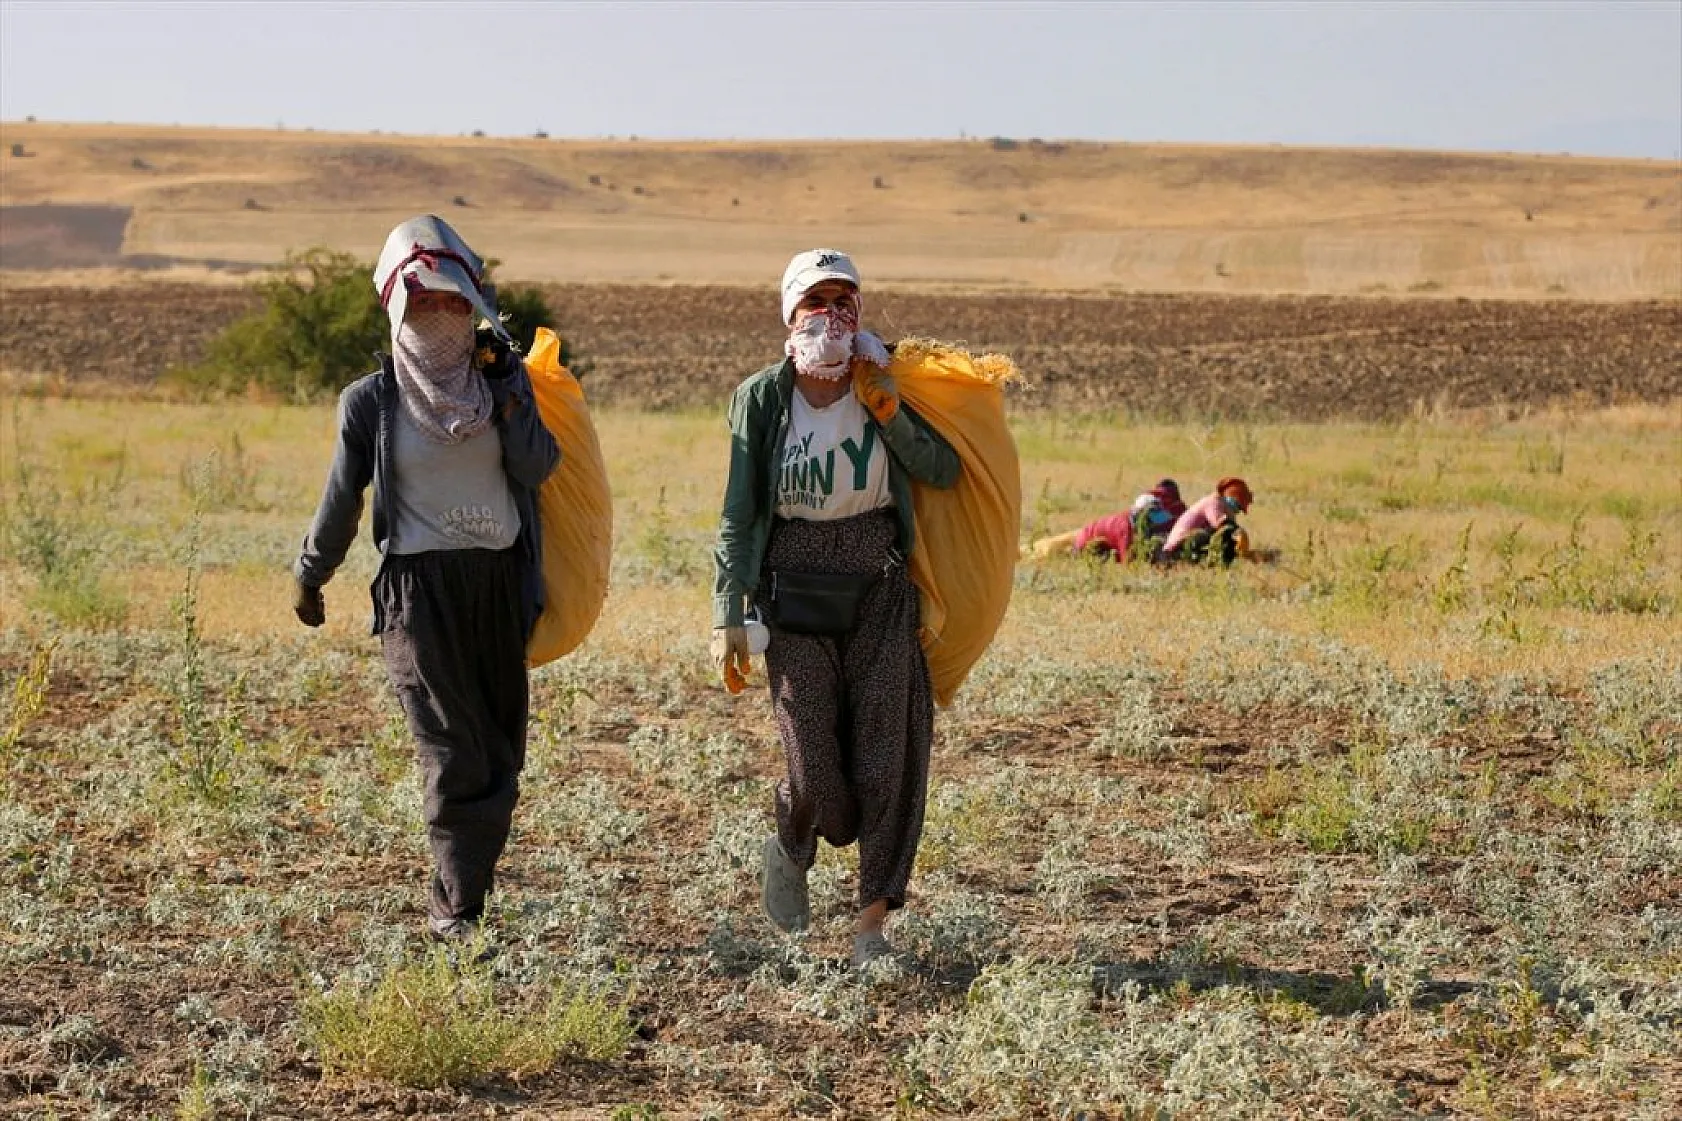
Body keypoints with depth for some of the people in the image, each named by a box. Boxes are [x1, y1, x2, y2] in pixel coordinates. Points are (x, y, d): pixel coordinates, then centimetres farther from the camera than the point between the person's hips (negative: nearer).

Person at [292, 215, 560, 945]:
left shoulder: (502, 381, 6)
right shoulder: (373, 401, -1)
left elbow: (539, 467, -8)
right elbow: (342, 500, 9)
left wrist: (505, 384, -15)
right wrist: (308, 577, 16)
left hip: (500, 584, 4)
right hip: (420, 589, -4)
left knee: (501, 755, 6)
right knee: (458, 756, -10)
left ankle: (459, 899, 18)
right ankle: (455, 909, -4)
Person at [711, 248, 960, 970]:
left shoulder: (882, 384, 2)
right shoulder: (762, 398, -2)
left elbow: (944, 472, -5)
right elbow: (739, 515, 0)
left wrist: (887, 411, -16)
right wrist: (728, 618, -3)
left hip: (881, 598, 1)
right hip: (796, 599, -1)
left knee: (887, 764, -4)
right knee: (816, 782, -4)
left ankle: (872, 924, 6)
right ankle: (791, 850, 31)